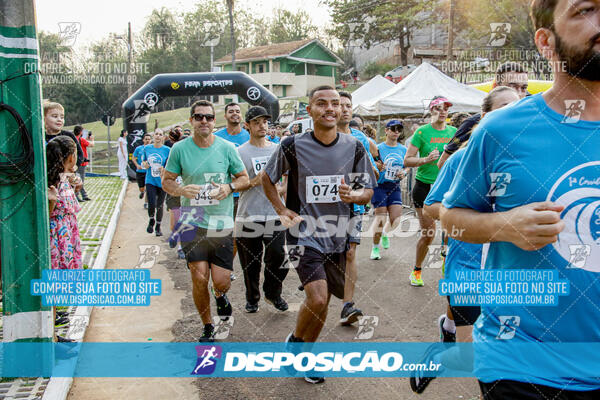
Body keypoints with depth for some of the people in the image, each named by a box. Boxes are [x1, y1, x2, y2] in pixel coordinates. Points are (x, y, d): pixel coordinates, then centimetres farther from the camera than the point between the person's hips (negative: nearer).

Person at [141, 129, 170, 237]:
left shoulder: (167, 150, -3)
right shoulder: (146, 148, 3)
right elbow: (143, 162, 14)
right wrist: (145, 165, -9)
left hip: (162, 181, 0)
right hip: (150, 181, 1)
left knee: (159, 206, 7)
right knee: (151, 204, -12)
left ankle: (158, 227, 27)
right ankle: (151, 221, 19)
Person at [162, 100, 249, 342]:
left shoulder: (227, 148, 0)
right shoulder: (179, 149, 0)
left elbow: (244, 177, 10)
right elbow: (166, 180, 7)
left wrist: (229, 187, -12)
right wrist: (182, 190, -15)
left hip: (222, 222, 0)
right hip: (192, 221, 0)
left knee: (221, 281, -3)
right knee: (199, 277, -4)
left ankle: (220, 295, 36)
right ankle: (207, 327, 19)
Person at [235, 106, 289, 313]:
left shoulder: (278, 149, 11)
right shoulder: (240, 152, 1)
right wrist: (253, 182, -16)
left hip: (274, 214, 2)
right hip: (249, 216, -2)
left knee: (279, 257, -4)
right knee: (251, 263, 7)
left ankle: (273, 293, 21)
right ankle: (252, 298, 27)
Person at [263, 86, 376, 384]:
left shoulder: (354, 147, -2)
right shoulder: (293, 146, -8)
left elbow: (368, 191, 4)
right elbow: (267, 179, 8)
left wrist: (353, 195, -19)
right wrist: (282, 210, -3)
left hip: (338, 236, 4)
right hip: (305, 233, -3)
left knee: (323, 299, 13)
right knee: (318, 299, -18)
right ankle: (295, 339, 14)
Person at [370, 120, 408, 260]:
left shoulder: (403, 149, 8)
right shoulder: (379, 148, -4)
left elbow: (406, 167, 17)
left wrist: (403, 173, -5)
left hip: (394, 187, 4)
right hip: (379, 186, -4)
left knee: (396, 219, -3)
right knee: (380, 219, -6)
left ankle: (385, 234, 33)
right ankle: (375, 248, 14)